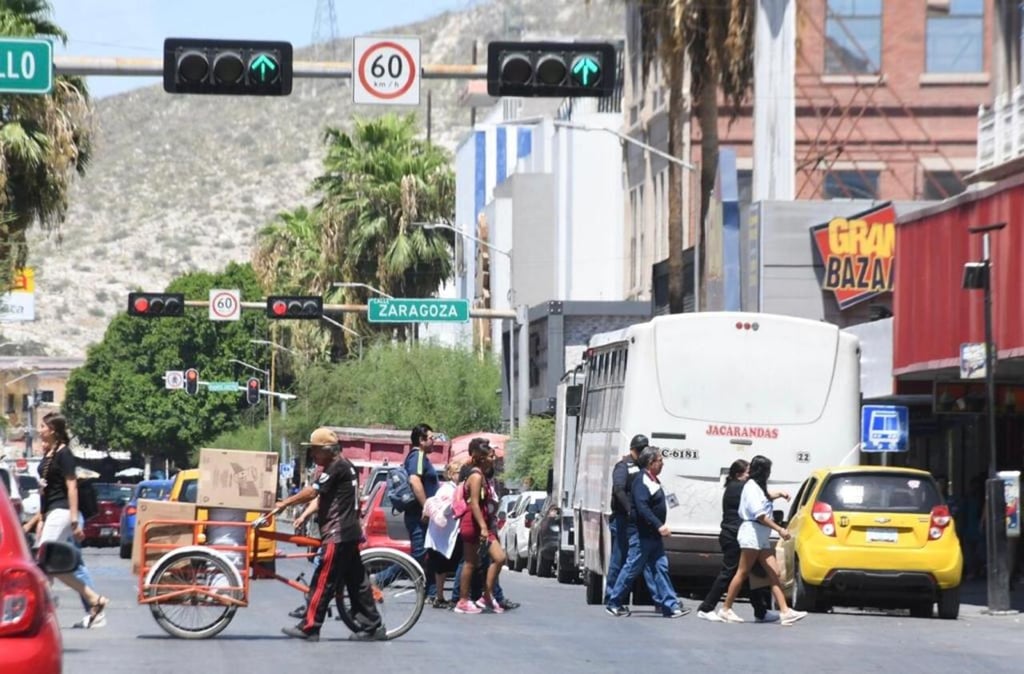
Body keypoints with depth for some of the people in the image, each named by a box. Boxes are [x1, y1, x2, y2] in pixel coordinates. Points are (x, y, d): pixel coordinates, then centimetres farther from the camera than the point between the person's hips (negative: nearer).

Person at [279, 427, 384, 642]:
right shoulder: (345, 467, 18)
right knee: (356, 581, 10)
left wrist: (284, 504, -8)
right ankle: (373, 626, 11)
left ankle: (309, 627, -6)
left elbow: (311, 493, -17)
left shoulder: (337, 468, -13)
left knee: (323, 582, -7)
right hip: (350, 532, 10)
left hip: (337, 534, -10)